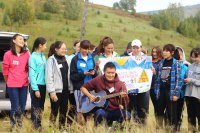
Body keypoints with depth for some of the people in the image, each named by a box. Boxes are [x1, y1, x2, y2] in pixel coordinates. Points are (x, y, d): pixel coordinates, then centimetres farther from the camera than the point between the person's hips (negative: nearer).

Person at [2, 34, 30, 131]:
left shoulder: (26, 54, 2)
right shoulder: (8, 54, -7)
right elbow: (5, 70, 1)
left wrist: (25, 78, 13)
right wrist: (8, 83, 10)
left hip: (24, 85, 3)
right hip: (12, 86, -3)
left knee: (22, 107, 8)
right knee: (15, 107, -3)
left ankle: (20, 126, 23)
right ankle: (13, 127, 11)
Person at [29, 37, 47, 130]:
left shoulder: (43, 56, 10)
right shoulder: (33, 57, -11)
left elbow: (45, 71, 11)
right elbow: (32, 74, -14)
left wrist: (47, 85, 2)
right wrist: (35, 89, -17)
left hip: (43, 85, 7)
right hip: (37, 85, -7)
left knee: (41, 107, 15)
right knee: (35, 108, -2)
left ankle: (39, 125, 24)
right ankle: (35, 126, 5)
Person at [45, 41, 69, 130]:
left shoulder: (66, 59, 10)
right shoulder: (51, 60, -8)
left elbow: (68, 74, 11)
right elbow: (49, 77, -12)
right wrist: (52, 92, -16)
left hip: (65, 90, 6)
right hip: (56, 90, -6)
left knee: (64, 110, 12)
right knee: (54, 110, -2)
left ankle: (62, 128, 22)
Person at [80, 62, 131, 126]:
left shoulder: (120, 84, 0)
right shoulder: (98, 80, 0)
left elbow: (125, 104, -3)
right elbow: (83, 87, 10)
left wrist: (124, 97, -25)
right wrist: (90, 96, -7)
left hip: (115, 111, 1)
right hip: (103, 109, -1)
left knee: (127, 115, -29)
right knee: (100, 113, -37)